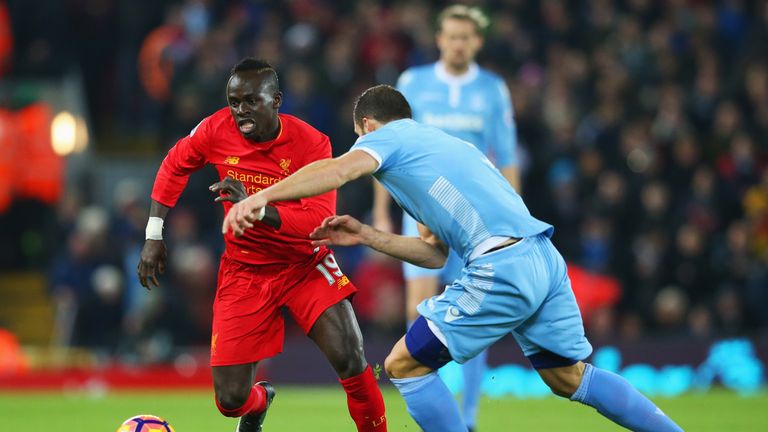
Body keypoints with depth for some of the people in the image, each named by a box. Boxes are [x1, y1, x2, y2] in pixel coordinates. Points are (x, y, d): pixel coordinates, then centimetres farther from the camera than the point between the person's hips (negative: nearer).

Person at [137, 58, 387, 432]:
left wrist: (256, 208, -43)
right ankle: (259, 402, 36)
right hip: (244, 271, 2)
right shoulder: (217, 129, -12)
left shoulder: (311, 143, -20)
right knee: (230, 400, -3)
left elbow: (320, 221, -30)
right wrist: (154, 236, 7)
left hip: (305, 265, -2)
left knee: (350, 361, -25)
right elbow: (175, 164, 9)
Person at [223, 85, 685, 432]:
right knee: (572, 378, 22)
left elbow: (339, 169, -17)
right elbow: (434, 252, 29)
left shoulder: (387, 137, 7)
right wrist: (366, 236, 26)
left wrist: (261, 197, -24)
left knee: (405, 365, 2)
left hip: (502, 267, -8)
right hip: (544, 259, 9)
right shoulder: (437, 141, 32)